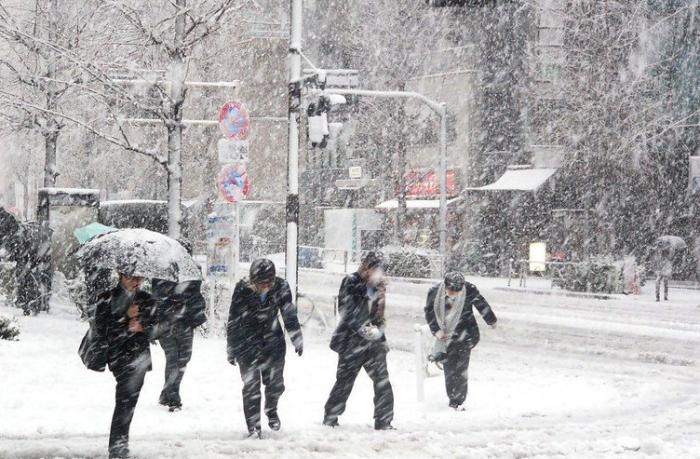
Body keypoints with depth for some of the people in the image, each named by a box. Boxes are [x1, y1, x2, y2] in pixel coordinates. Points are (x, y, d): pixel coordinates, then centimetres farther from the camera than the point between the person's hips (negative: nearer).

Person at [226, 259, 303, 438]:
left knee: (275, 383, 2)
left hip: (273, 338, 2)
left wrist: (297, 339, 9)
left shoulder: (281, 287, -13)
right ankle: (253, 427, 4)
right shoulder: (242, 289, -19)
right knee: (251, 385, -5)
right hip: (247, 341, -2)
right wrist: (232, 349, -3)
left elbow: (289, 314, 3)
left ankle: (271, 409, 34)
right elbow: (233, 320, -8)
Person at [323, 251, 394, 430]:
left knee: (382, 382, -3)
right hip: (352, 342, -5)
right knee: (345, 381, 4)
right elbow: (346, 312, -14)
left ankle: (384, 422, 3)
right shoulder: (351, 283, -8)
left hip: (373, 342, 5)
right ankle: (330, 417, 19)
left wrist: (378, 331, -2)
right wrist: (363, 329, -19)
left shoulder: (379, 288, 11)